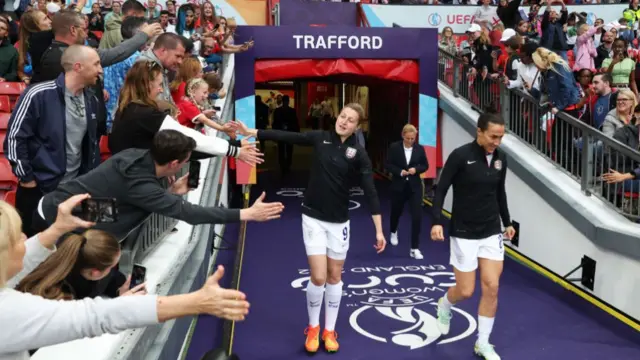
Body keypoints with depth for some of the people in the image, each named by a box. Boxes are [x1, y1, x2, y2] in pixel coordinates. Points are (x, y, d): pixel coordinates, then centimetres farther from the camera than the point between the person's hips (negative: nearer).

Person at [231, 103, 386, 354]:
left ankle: (329, 331, 27)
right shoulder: (320, 138, -4)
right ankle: (313, 328, 20)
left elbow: (370, 191, -11)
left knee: (334, 276, 11)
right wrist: (250, 132, -8)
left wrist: (379, 230, -15)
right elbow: (284, 136, -2)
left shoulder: (358, 153, -9)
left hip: (338, 221, 0)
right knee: (318, 277, -5)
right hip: (313, 217, 0)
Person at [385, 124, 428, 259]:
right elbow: (388, 165, -4)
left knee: (417, 216, -9)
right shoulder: (394, 147, -7)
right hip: (398, 185, 0)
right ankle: (393, 232, 53)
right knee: (396, 211, 19)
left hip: (414, 186, 0)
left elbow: (425, 165, 5)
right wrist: (400, 172, -19)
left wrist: (416, 169, -15)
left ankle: (415, 249, -3)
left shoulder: (420, 149, -3)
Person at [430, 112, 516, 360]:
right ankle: (444, 306, 38)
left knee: (491, 288, 0)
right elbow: (441, 190, -13)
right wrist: (437, 222, -23)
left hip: (492, 233, 5)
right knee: (466, 291, 1)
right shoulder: (460, 156, -16)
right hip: (464, 233, -4)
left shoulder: (500, 158, 1)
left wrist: (507, 222, 15)